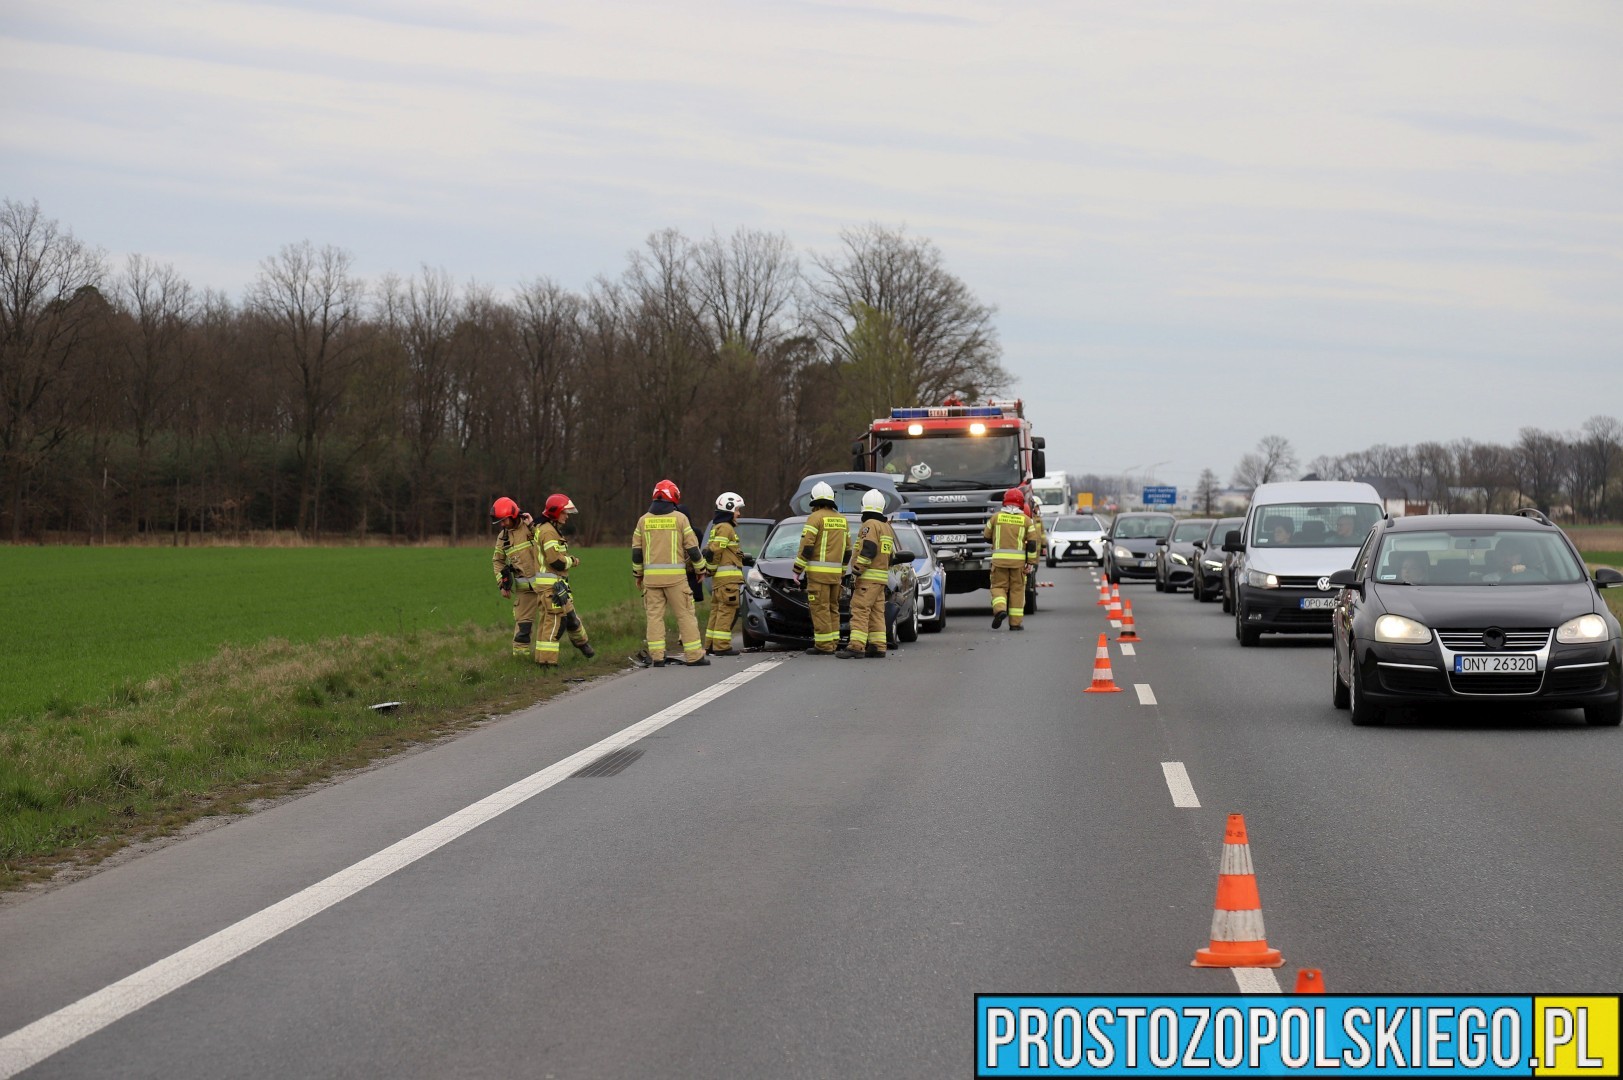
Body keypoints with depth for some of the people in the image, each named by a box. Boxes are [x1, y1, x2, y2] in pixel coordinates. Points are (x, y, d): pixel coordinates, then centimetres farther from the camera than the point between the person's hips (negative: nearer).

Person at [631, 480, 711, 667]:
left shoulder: (643, 520, 8)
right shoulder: (680, 518, -1)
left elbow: (636, 551, 10)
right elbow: (692, 547, 0)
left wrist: (637, 575, 21)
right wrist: (701, 569, 13)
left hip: (651, 575, 3)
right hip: (675, 575, -3)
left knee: (654, 615, 6)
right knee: (685, 615, 2)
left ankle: (656, 656, 2)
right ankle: (694, 656, 2)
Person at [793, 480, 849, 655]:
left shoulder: (816, 518, -8)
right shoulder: (842, 520, 15)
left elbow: (806, 547, -13)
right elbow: (847, 549, 18)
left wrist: (797, 570, -8)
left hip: (818, 571, -7)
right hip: (836, 573, 7)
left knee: (820, 608, -6)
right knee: (832, 608, 14)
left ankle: (824, 645, -8)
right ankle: (833, 643, 14)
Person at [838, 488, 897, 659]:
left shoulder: (869, 525, -9)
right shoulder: (886, 527, 20)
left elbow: (867, 550, -21)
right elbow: (890, 555, 24)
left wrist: (857, 570, -20)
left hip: (868, 577, -9)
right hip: (881, 578, 9)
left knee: (860, 611, -13)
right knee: (876, 614, 9)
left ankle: (856, 647, -20)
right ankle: (878, 648, 7)